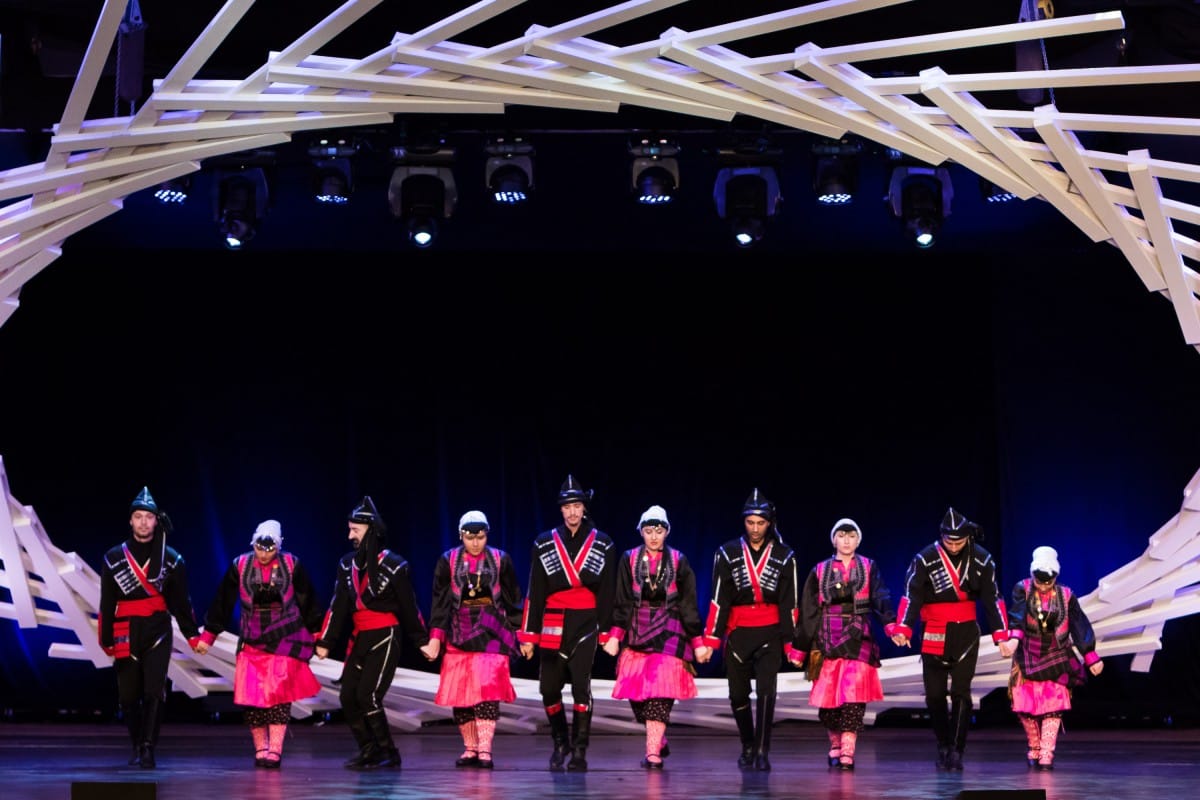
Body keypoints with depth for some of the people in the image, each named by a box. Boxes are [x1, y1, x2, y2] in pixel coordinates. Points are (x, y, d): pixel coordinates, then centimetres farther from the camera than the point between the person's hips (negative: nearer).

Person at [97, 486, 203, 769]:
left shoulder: (171, 559, 5)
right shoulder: (114, 557, 5)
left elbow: (181, 600, 9)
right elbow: (107, 603, 6)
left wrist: (193, 635, 5)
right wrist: (107, 640, 3)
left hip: (158, 631, -1)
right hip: (127, 633, 1)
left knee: (154, 691, -13)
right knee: (128, 695, 6)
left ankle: (148, 749, -13)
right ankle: (137, 746, 21)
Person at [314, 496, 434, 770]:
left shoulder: (393, 565, -8)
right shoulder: (347, 564, 8)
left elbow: (409, 606, -2)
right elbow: (338, 606, 11)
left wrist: (423, 641, 1)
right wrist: (325, 642, 10)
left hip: (385, 637, -6)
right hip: (358, 639, 6)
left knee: (367, 696, -14)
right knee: (348, 696, 0)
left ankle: (388, 753, -1)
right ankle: (369, 751, 13)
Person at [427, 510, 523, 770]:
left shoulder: (501, 560, 3)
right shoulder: (448, 561, 3)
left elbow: (512, 600, 8)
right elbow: (440, 601, 4)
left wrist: (521, 633, 6)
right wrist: (435, 635, -3)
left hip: (491, 633, -2)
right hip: (459, 633, 2)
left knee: (488, 688, -15)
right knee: (459, 692, 1)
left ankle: (485, 750, -16)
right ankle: (470, 749, 13)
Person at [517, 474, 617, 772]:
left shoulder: (602, 544, 4)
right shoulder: (544, 544, 5)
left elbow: (607, 592, 5)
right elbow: (534, 592, 5)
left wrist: (608, 633, -1)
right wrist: (528, 635, 2)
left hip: (586, 624, -2)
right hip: (553, 624, 2)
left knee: (581, 687, -9)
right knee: (549, 688, 6)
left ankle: (579, 752, -1)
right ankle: (561, 742, 28)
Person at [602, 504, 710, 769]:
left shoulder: (678, 561, 4)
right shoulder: (629, 559, 5)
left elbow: (688, 605, 6)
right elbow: (622, 601, 3)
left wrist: (698, 642, 4)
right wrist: (614, 636, -7)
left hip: (668, 633, -2)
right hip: (636, 632, 2)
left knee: (659, 691, -13)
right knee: (635, 693, 0)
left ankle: (653, 753, -14)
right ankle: (659, 741, 21)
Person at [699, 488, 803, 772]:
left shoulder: (784, 556, 2)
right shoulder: (728, 553, 1)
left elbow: (789, 604, 4)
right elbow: (718, 600, 0)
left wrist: (792, 644, 1)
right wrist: (710, 640, -5)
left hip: (769, 632, -1)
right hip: (737, 633, 1)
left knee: (766, 691, -14)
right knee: (738, 695, 8)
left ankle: (762, 751, -11)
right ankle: (747, 746, 27)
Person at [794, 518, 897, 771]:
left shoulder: (868, 568, 9)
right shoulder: (820, 571, 10)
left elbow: (880, 598, -5)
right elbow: (808, 610, 9)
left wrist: (890, 623, -23)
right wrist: (802, 646, 6)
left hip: (858, 638, -1)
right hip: (828, 638, 1)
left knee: (854, 693, -12)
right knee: (828, 694, -1)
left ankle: (847, 753, -13)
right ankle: (835, 745, 19)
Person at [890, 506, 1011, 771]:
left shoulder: (982, 560, -4)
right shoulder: (925, 559, -10)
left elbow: (993, 598, 0)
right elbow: (911, 595, -15)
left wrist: (1001, 635, -4)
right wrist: (902, 629, -27)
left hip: (966, 633, 0)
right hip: (934, 634, 0)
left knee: (961, 692, -6)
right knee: (934, 694, 4)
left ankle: (956, 750, -4)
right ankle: (943, 745, 21)